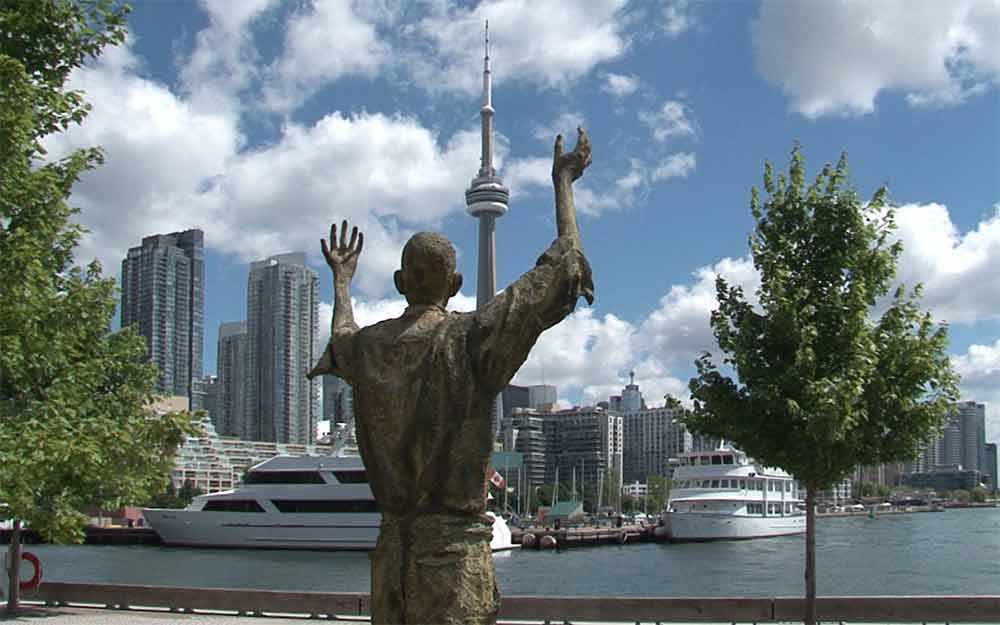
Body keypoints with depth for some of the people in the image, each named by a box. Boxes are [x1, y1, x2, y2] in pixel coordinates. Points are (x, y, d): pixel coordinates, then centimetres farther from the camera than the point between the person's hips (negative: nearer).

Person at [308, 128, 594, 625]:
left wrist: (341, 278, 50)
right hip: (455, 547, -6)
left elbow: (340, 339, 34)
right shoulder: (470, 340, -10)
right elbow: (563, 267, -6)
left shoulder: (367, 347, 6)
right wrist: (563, 183, 6)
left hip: (391, 549, 6)